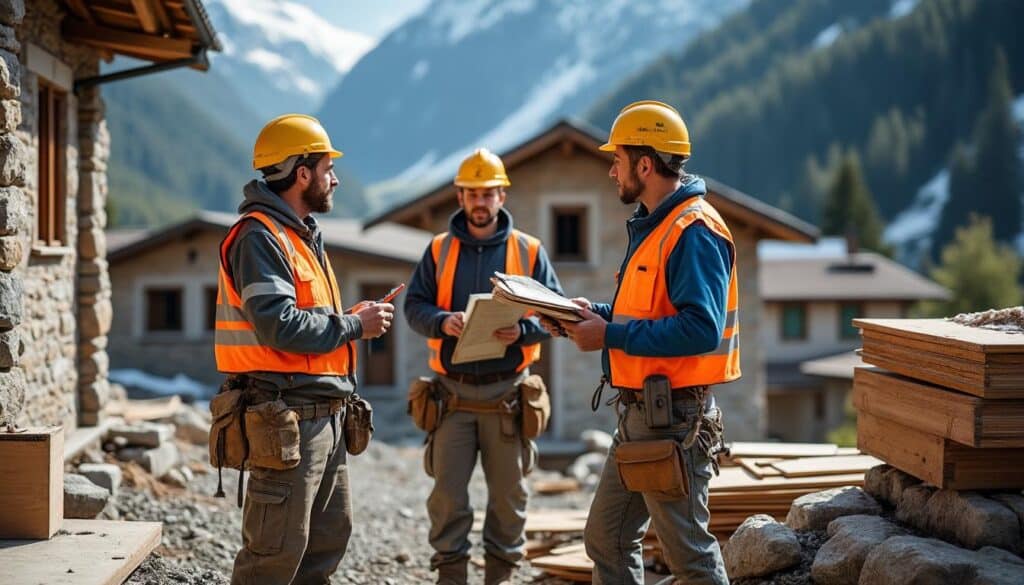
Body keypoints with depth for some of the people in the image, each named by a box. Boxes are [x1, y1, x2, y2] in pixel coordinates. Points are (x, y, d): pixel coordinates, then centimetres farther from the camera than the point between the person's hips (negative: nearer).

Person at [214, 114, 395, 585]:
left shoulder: (302, 235, 19)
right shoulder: (258, 237, -14)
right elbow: (281, 327, -24)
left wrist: (354, 321, 6)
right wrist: (354, 326, -13)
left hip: (324, 416, 10)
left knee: (330, 536, 18)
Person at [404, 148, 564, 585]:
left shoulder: (529, 251, 4)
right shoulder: (439, 250, 8)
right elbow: (414, 305, 3)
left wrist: (522, 331, -17)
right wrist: (442, 322, -18)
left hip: (507, 391, 0)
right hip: (453, 389, 0)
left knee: (508, 490, 6)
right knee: (448, 489, 0)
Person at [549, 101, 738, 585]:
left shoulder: (695, 230, -17)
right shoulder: (651, 226, 15)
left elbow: (700, 327, -27)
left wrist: (610, 335, -22)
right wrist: (595, 313, 6)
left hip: (674, 416, -10)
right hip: (638, 413, 10)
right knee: (606, 539, 16)